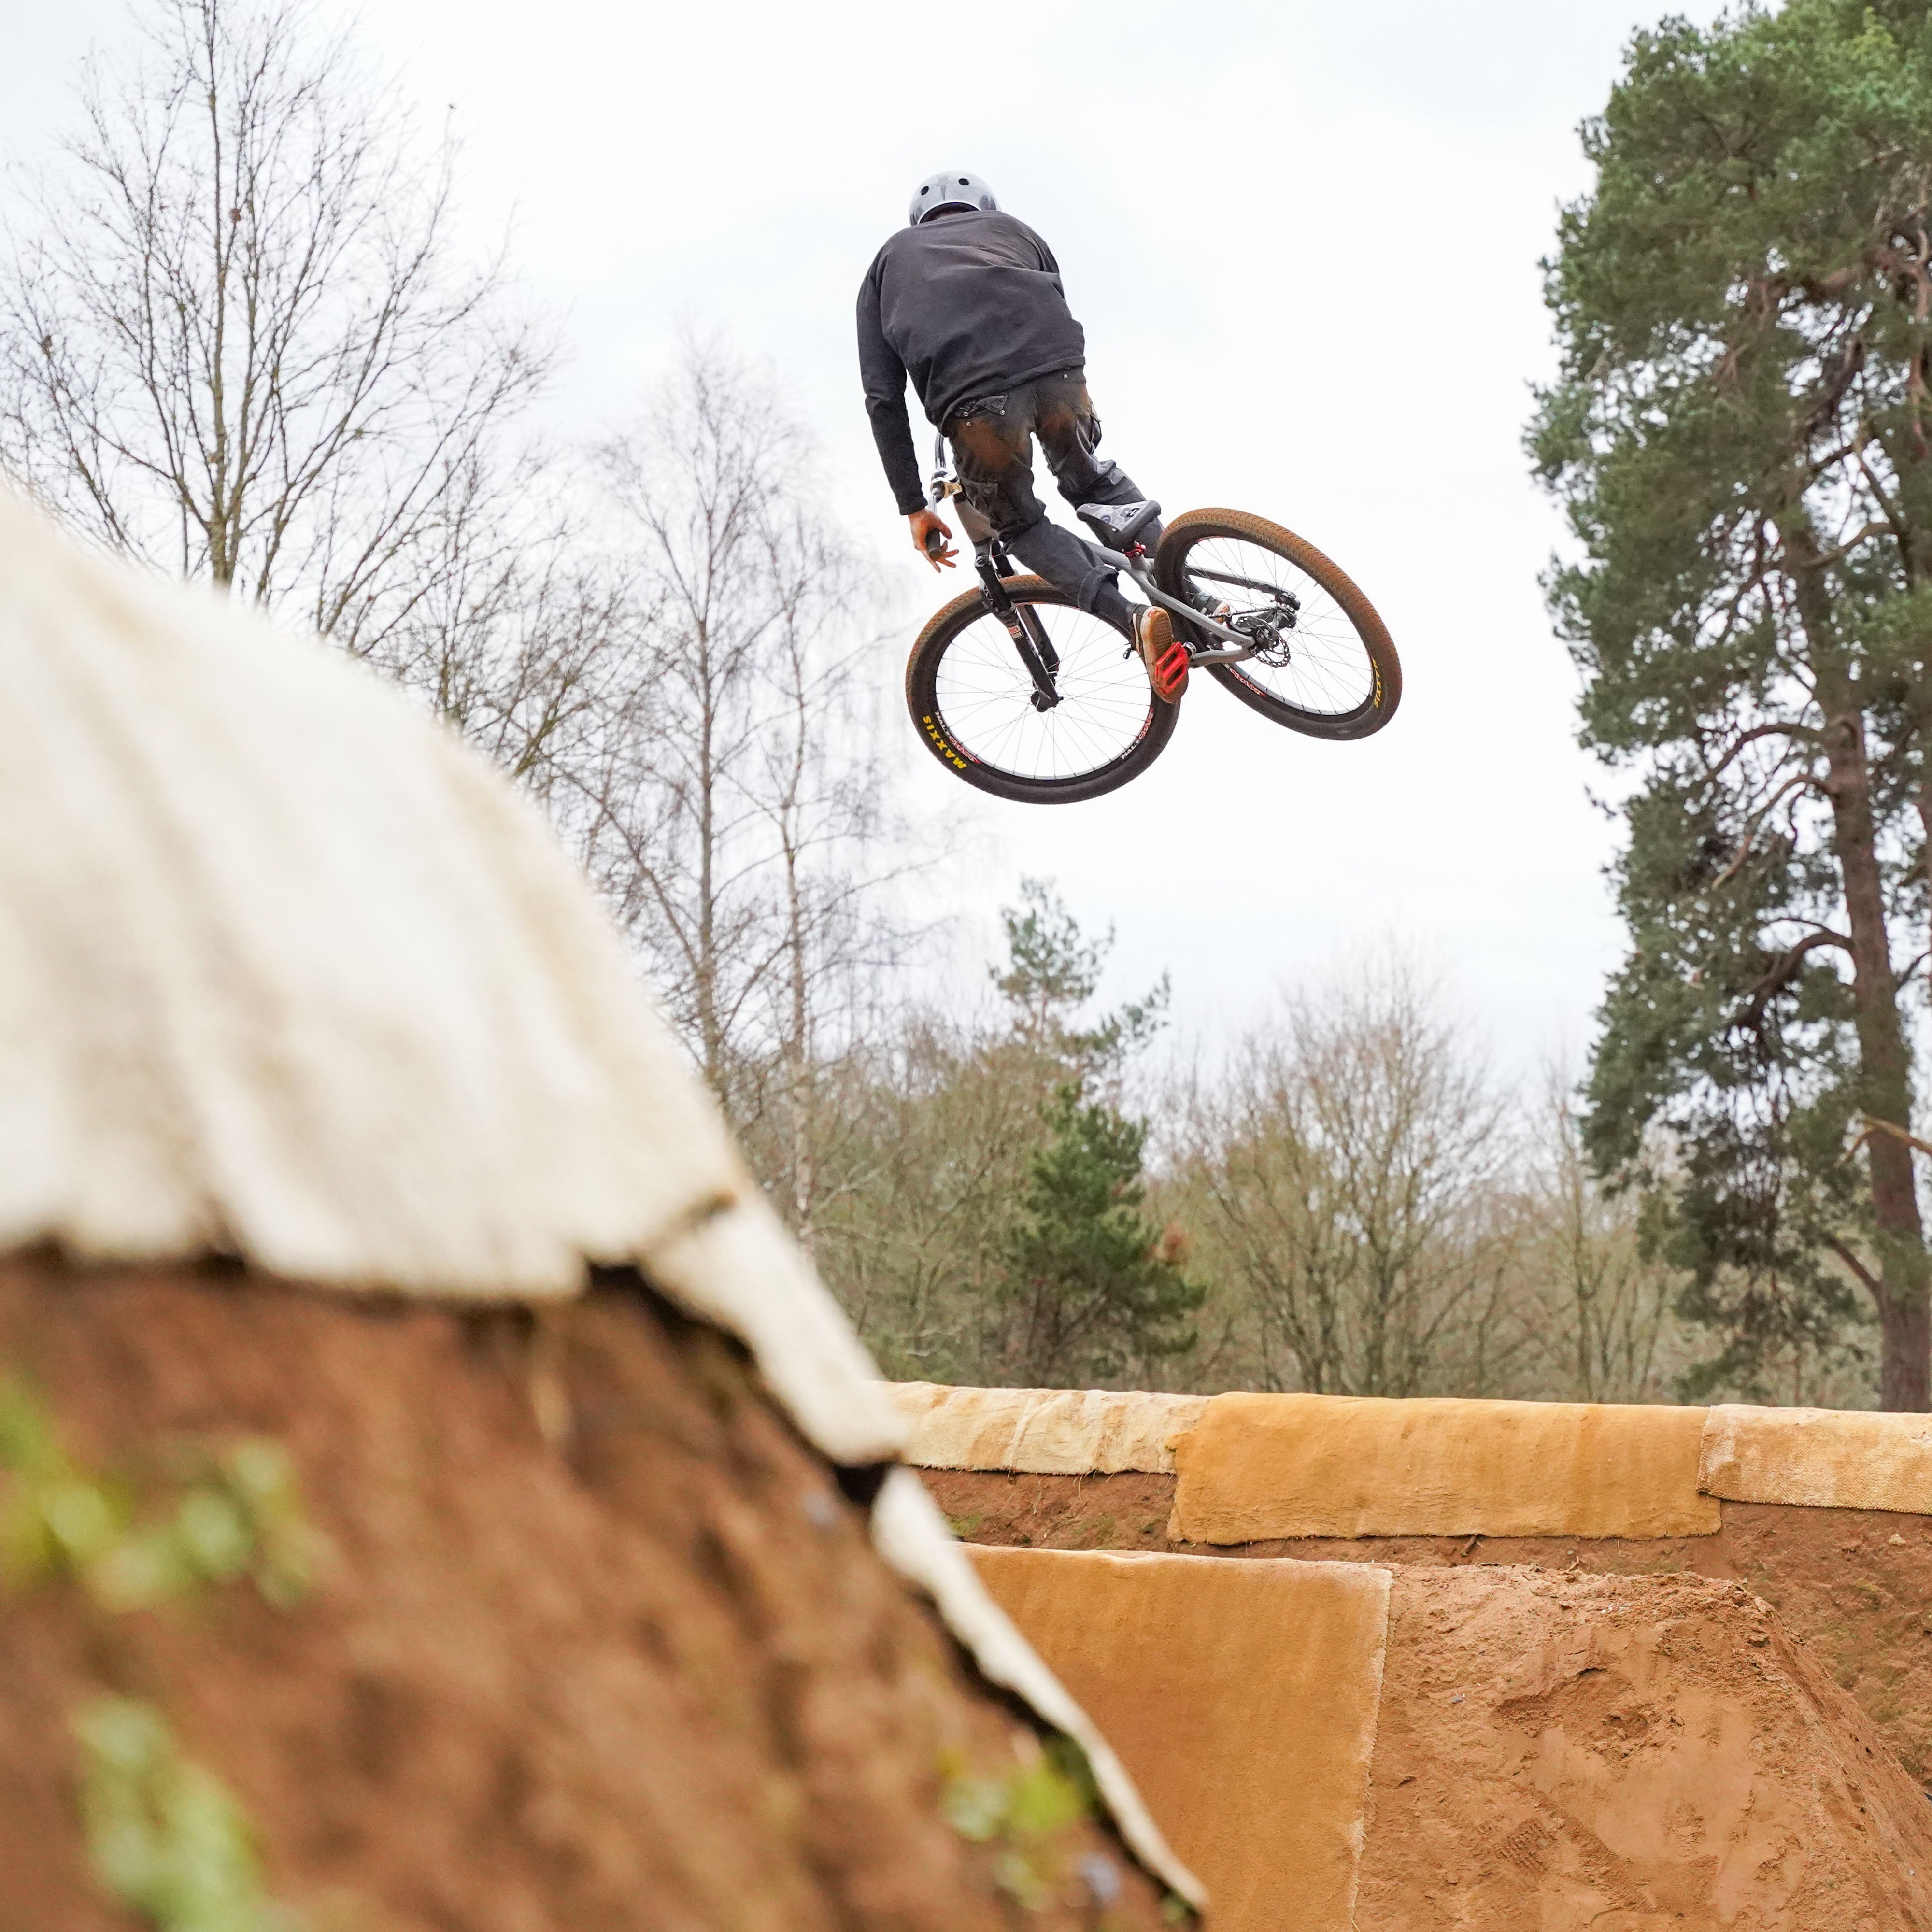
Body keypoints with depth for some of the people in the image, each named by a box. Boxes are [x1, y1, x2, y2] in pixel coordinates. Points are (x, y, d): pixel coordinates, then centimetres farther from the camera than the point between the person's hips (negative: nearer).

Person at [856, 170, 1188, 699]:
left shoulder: (887, 263, 32)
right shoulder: (1013, 230, 36)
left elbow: (883, 400, 23)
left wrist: (914, 507, 25)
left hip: (974, 402, -2)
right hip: (1057, 374, 2)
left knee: (1018, 526, 21)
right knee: (1093, 480, 32)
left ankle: (1134, 617, 0)